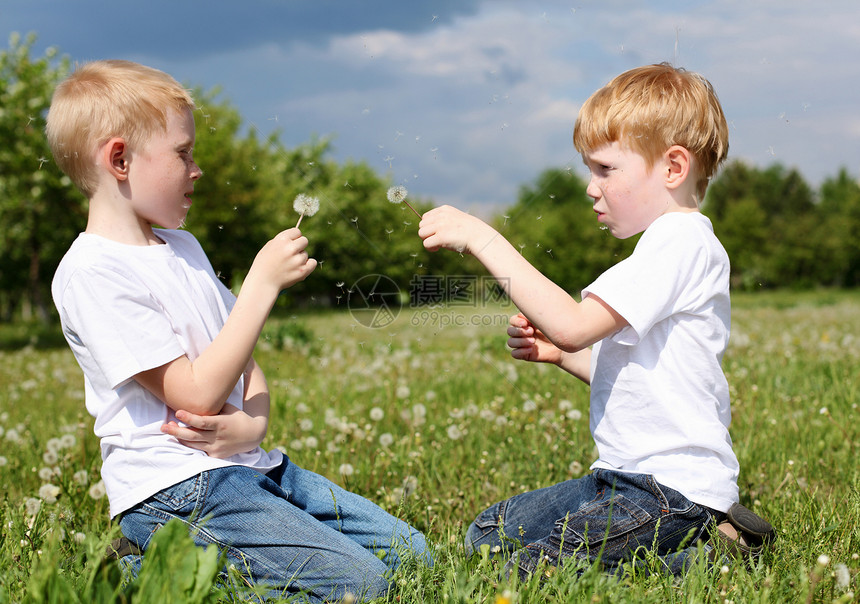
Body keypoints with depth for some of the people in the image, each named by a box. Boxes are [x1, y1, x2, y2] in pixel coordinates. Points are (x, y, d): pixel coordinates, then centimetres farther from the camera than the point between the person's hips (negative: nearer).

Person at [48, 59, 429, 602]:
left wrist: (253, 423, -6)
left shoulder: (182, 248, 16)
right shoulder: (93, 273, -14)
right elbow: (198, 395, -18)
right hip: (175, 491, -9)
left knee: (409, 552, 5)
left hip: (249, 468, 9)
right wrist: (263, 282, -16)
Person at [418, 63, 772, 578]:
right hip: (631, 476, 11)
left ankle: (710, 553, -6)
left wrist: (482, 238, -25)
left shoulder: (681, 244, -18)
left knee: (528, 573, -20)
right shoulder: (671, 243, 16)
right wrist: (559, 353, 3)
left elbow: (573, 324, -28)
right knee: (486, 535, 15)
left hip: (674, 487, -11)